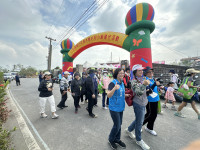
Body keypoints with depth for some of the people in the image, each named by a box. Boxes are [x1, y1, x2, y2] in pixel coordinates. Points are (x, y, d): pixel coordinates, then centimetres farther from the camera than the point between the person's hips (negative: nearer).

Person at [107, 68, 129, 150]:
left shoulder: (122, 83, 6)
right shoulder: (112, 83, -18)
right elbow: (109, 95, -27)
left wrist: (127, 95, 6)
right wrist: (114, 88, -42)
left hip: (121, 107, 7)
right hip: (114, 108, -7)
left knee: (119, 124, 19)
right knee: (117, 125, 4)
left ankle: (117, 139, 41)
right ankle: (111, 139, 31)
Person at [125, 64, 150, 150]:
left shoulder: (142, 79, 7)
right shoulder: (134, 81, -19)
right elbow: (138, 92, -32)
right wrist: (144, 84, -44)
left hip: (143, 103, 9)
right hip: (138, 104, -8)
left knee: (139, 120, 22)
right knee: (139, 122, 7)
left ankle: (129, 130, 42)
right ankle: (139, 140, 30)